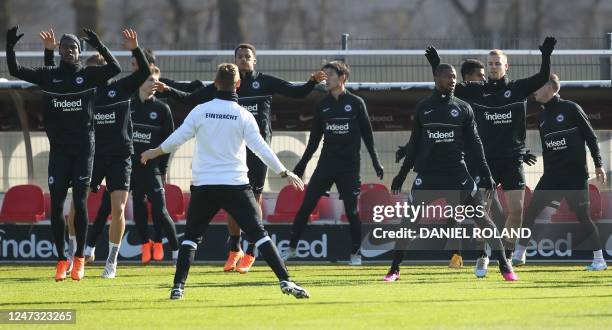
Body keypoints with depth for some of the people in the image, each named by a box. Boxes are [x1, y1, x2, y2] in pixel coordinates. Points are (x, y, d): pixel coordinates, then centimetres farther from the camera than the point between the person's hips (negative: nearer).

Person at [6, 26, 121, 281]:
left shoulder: (88, 75, 1)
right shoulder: (48, 76, 6)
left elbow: (115, 69, -12)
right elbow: (16, 70, 2)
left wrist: (98, 46, -23)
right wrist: (10, 47, -13)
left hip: (83, 147, -2)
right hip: (58, 147, 2)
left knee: (80, 203, -5)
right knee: (56, 204, -3)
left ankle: (79, 259, 5)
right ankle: (61, 260, 5)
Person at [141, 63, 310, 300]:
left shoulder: (200, 111, -1)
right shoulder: (243, 116, -3)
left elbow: (176, 139, 3)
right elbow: (260, 148, -5)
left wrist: (154, 153, 21)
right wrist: (284, 173, 4)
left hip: (203, 186, 1)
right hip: (236, 185, -1)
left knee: (191, 236, 13)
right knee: (258, 234, -1)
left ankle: (178, 287, 3)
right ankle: (285, 281, -11)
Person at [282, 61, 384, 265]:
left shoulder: (356, 103, -1)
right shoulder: (322, 106, 8)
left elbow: (367, 135, 2)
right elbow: (315, 138, 14)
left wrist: (376, 162, -1)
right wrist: (303, 164, 13)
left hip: (349, 166, -3)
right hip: (326, 164, 3)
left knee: (351, 210, -4)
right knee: (306, 206, -3)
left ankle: (355, 253, 10)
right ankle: (291, 248, 4)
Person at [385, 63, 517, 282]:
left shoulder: (463, 109, 6)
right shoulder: (423, 108, 7)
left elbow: (474, 143, 5)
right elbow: (414, 144, 13)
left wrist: (485, 174, -2)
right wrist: (402, 174, 12)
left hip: (457, 173, -1)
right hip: (427, 175, 1)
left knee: (482, 218, -6)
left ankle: (504, 266, -3)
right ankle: (395, 269, 7)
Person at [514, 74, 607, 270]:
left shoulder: (571, 109, -5)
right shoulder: (542, 117, 13)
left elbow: (591, 137, -3)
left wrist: (598, 165, -7)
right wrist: (547, 178, 17)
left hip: (576, 174, -6)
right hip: (552, 175, 6)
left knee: (583, 216, -5)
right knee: (531, 211, -1)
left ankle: (599, 260, 4)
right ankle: (519, 255, 7)